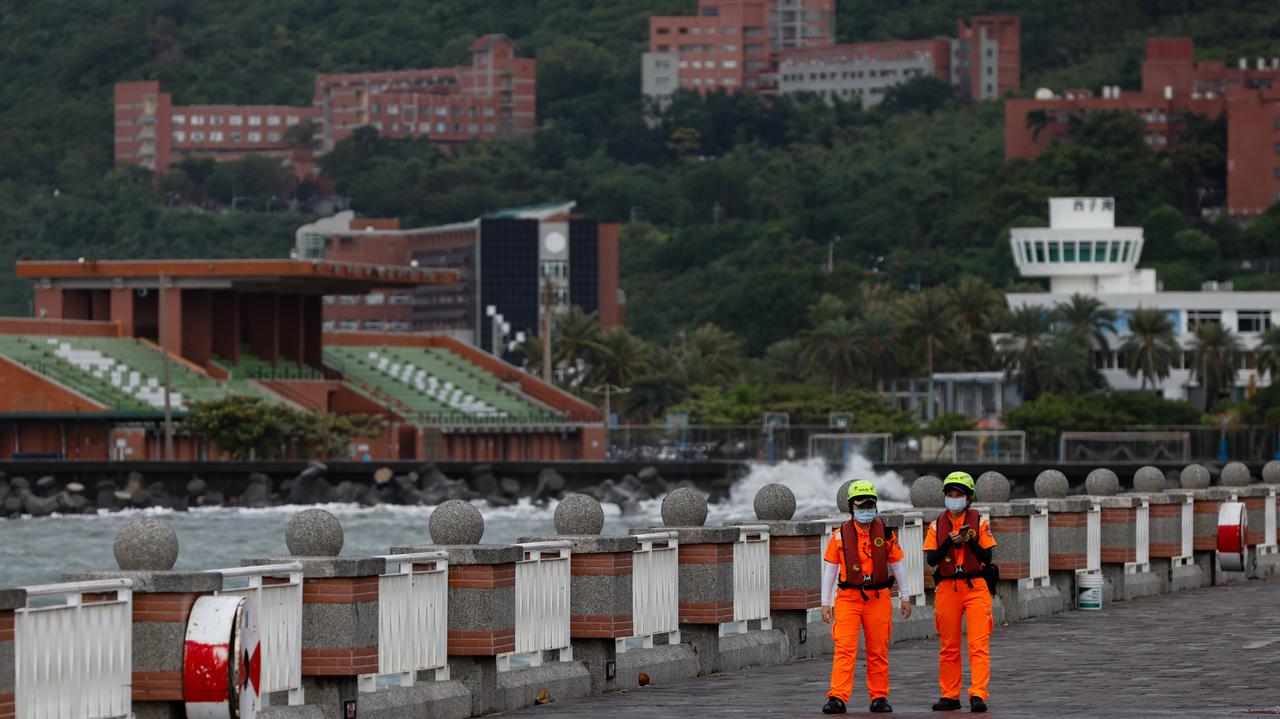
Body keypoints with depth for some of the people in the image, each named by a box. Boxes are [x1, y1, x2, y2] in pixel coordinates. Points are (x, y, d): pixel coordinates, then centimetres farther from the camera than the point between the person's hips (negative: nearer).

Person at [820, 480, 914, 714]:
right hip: (848, 598, -1)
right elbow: (829, 569, 6)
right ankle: (837, 698, -14)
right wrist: (826, 602, 3)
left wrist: (904, 597, 10)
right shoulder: (840, 535, 2)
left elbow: (897, 565, 11)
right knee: (844, 648, -10)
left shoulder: (885, 533, 5)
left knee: (878, 651, 6)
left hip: (878, 598, 1)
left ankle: (879, 697, 16)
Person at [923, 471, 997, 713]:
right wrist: (949, 542, -14)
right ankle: (949, 696, 15)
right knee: (948, 647, 7)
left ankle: (978, 695, -14)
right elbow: (931, 559, -1)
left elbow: (987, 558, -1)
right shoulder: (937, 525, 8)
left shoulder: (979, 522, 3)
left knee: (979, 645, -11)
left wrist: (972, 542, -16)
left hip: (975, 587, -2)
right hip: (946, 588, 2)